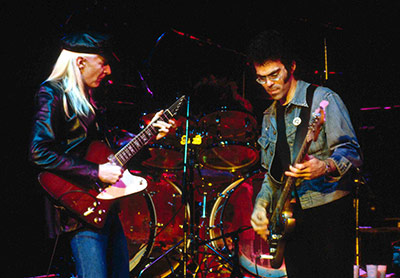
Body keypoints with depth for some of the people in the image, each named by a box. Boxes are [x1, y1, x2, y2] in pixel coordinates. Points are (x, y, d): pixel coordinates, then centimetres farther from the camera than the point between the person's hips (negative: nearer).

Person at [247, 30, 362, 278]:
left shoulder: (322, 99, -3)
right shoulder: (270, 117, 18)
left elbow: (351, 151, -11)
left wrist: (326, 167, -31)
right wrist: (261, 204, 8)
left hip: (329, 212, -6)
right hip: (290, 217, 6)